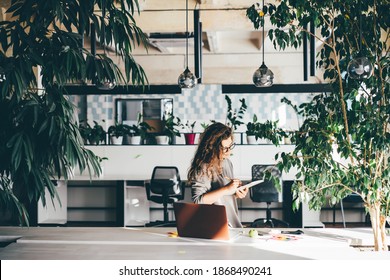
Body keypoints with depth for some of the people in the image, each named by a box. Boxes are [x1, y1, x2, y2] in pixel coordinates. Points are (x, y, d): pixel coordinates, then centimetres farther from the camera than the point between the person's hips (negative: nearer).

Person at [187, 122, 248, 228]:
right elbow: (198, 201, -18)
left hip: (232, 222, 7)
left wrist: (236, 193, 5)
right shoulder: (203, 168, -12)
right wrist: (226, 190, -20)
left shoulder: (227, 162, 13)